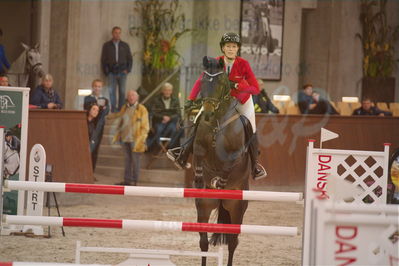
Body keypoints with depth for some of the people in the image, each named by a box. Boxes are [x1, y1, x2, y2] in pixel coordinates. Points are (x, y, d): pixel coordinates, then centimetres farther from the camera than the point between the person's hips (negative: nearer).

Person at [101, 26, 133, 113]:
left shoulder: (125, 46, 13)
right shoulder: (107, 46, 10)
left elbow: (130, 59, 14)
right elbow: (103, 60, 9)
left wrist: (127, 70, 1)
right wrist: (106, 71, -1)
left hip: (122, 72, 1)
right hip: (111, 73, -1)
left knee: (122, 92, -4)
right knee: (112, 91, -6)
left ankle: (121, 109, -1)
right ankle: (113, 109, -3)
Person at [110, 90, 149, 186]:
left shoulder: (142, 109, -7)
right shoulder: (125, 108, 10)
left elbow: (145, 127, -8)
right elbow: (121, 123, 23)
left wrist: (140, 140, -14)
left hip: (135, 140, -6)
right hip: (125, 138, 6)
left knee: (135, 160, 1)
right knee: (127, 160, 11)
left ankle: (133, 181, 6)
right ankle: (127, 180, 17)